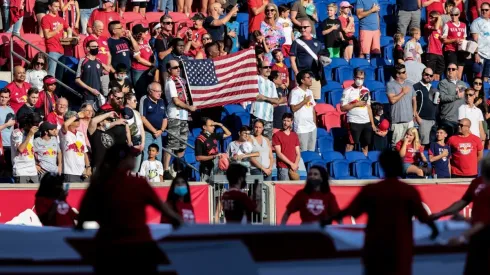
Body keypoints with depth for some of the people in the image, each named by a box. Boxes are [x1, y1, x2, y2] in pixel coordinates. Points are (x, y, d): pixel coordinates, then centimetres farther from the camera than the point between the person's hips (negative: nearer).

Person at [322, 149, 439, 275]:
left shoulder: (369, 190, -2)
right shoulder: (409, 191, -8)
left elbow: (349, 211, 1)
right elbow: (423, 216, -5)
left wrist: (329, 220, 16)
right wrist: (434, 228, 16)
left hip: (375, 246, 2)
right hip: (400, 247, -2)